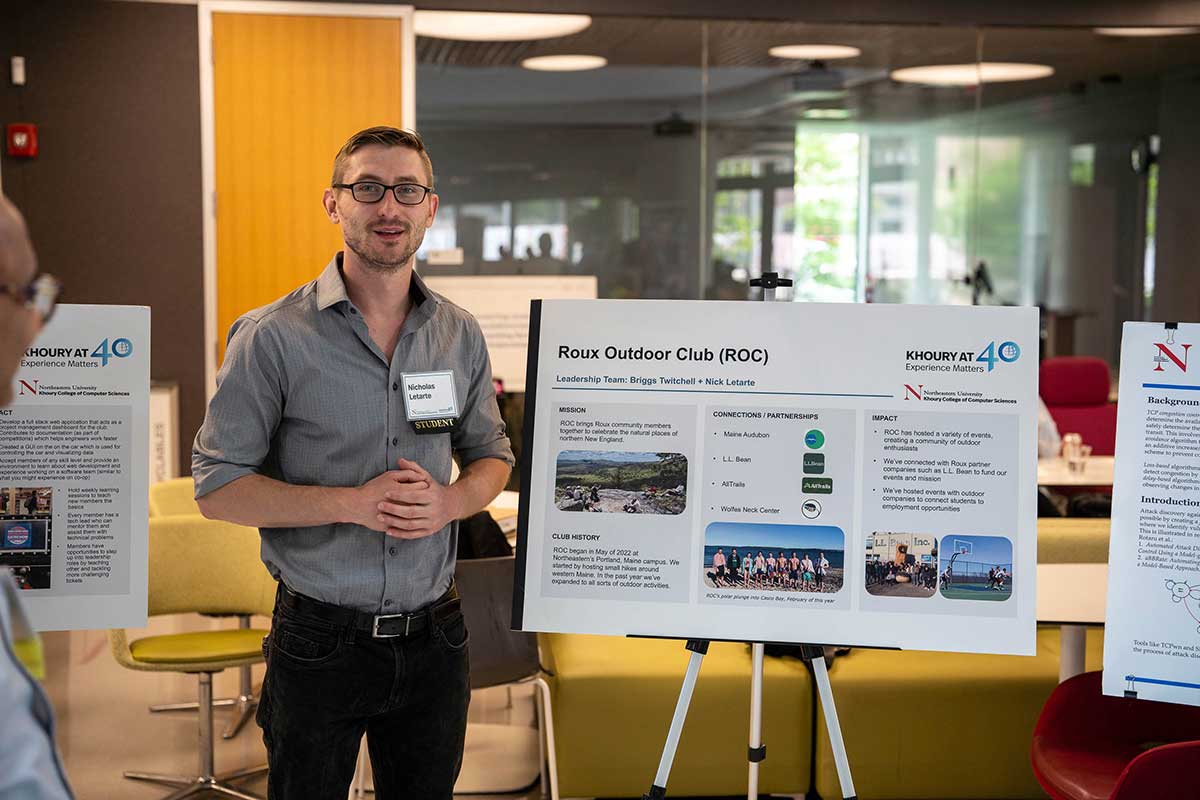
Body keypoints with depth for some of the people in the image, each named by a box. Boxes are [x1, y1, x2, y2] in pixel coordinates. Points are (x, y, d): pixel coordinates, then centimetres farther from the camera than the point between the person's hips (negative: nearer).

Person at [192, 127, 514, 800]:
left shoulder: (460, 335, 4)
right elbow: (218, 487, -9)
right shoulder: (274, 336, -10)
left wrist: (450, 501, -9)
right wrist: (352, 502, -21)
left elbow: (491, 454, 14)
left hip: (434, 637, 4)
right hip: (320, 639, -3)